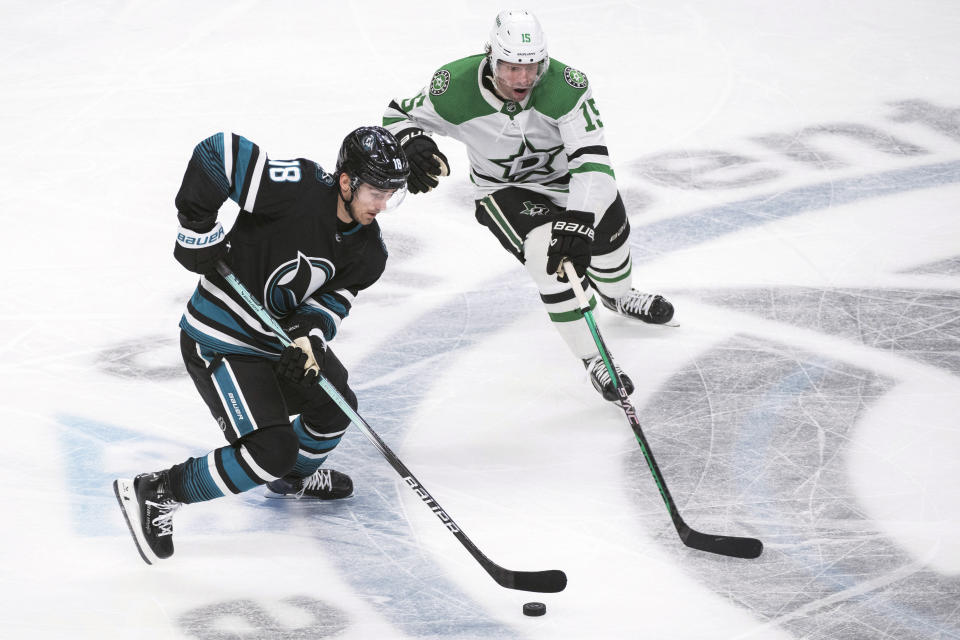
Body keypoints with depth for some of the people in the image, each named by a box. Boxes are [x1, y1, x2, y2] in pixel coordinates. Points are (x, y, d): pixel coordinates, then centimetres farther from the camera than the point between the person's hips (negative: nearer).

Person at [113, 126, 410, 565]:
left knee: (334, 405, 24)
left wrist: (308, 337, -24)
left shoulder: (367, 249, -4)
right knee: (271, 451, -16)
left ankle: (294, 478, 53)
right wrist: (198, 229, -25)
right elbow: (216, 152, -26)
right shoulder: (298, 188, -28)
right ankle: (155, 494, -3)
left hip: (280, 335, 9)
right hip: (219, 343, -9)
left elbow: (333, 298, -3)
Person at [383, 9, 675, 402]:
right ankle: (592, 360, -12)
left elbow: (592, 160, -38)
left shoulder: (565, 87, -34)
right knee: (548, 252, -26)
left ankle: (616, 296, 55)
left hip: (563, 174, 2)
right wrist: (410, 142, -36)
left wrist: (580, 220, -51)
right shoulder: (455, 87, -31)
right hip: (502, 189, -2)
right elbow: (398, 114, -12)